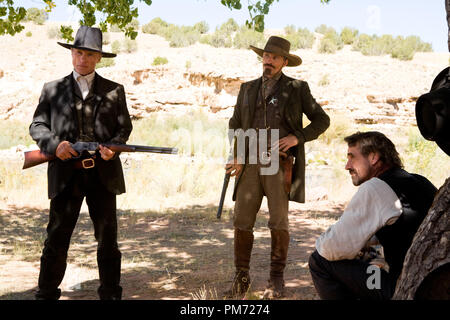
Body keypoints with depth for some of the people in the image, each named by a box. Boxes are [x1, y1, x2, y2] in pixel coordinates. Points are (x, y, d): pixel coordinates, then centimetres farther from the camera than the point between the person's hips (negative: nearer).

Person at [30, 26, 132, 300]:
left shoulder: (114, 91, 10)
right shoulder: (53, 90, 10)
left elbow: (125, 126, 11)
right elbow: (37, 126, 8)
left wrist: (113, 146, -10)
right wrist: (54, 144, -11)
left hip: (102, 173, 1)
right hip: (65, 174, 0)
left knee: (107, 236, 7)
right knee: (57, 236, 2)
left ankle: (111, 293, 19)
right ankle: (46, 293, 14)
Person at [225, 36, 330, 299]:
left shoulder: (297, 89, 6)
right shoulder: (248, 89, 16)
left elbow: (322, 120, 7)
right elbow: (235, 124, 20)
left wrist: (297, 137, -9)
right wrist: (237, 156, 4)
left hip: (279, 164, -3)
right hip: (251, 163, 3)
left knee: (279, 222, -3)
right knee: (242, 221, -1)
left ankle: (277, 279, 10)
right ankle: (241, 276, 12)